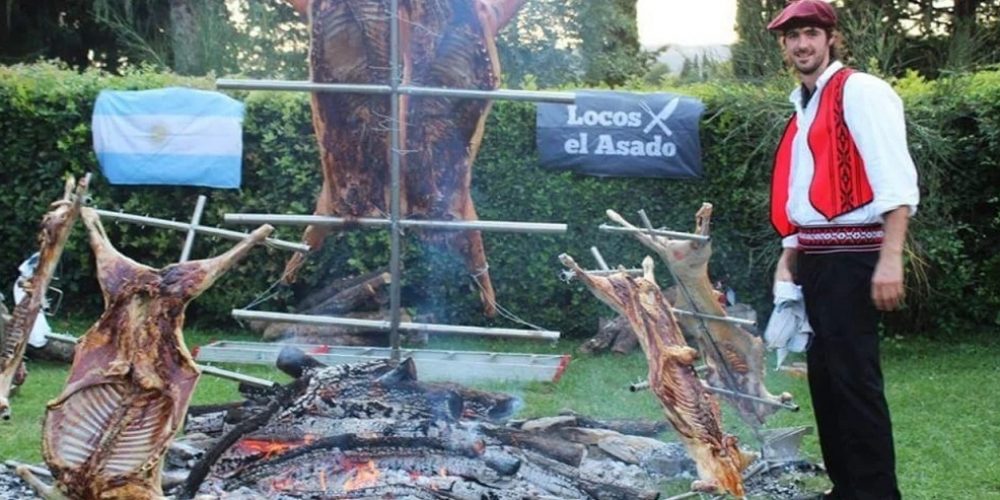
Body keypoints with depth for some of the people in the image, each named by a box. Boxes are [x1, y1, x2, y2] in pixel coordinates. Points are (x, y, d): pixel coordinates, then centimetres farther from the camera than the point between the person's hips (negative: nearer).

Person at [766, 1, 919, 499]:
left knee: (854, 377, -10)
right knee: (823, 375, 11)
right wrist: (787, 262, 19)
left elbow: (896, 181, -16)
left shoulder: (859, 91, -6)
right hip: (814, 260, 9)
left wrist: (890, 259, -24)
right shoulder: (803, 109, 20)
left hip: (852, 256, -9)